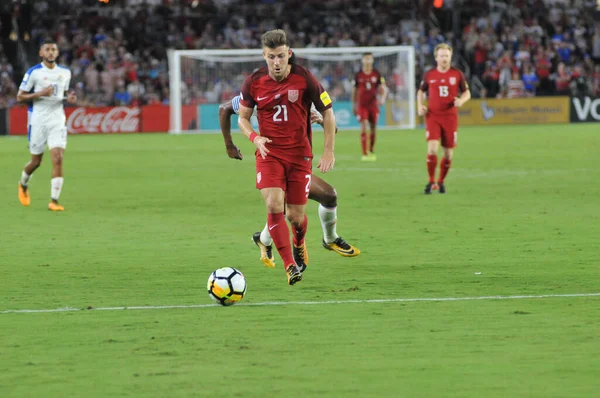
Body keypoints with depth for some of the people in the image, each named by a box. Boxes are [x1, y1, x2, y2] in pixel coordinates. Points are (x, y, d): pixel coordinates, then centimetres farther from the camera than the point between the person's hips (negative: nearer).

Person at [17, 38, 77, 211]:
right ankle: (23, 185, 41)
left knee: (58, 158, -13)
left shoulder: (65, 72, 7)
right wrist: (40, 94, -20)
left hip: (58, 120, 2)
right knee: (36, 161, 8)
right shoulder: (33, 72, -6)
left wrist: (69, 98, 0)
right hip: (38, 120, -2)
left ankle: (54, 200, -13)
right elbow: (20, 97, -5)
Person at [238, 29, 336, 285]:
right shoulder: (254, 82, -5)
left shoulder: (304, 79, -10)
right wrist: (254, 137, -13)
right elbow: (242, 117, 8)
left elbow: (327, 112, 0)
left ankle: (299, 244, 39)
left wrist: (329, 151, -4)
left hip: (300, 154, 0)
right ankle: (290, 265, -16)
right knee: (274, 205, -21)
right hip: (269, 153, 1)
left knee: (295, 215, 2)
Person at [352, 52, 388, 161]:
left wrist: (383, 98, -18)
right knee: (364, 128, -12)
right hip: (362, 105, -1)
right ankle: (364, 153, -11)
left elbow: (383, 88, 1)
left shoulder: (377, 74, 2)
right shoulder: (358, 75, 2)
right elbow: (354, 91, 10)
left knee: (373, 129, 7)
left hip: (373, 105, 1)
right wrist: (354, 105, 12)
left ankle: (371, 151, 24)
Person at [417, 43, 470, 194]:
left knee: (448, 153, 4)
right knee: (432, 149, -17)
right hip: (433, 116, -1)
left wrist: (461, 100, -13)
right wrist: (420, 106, 0)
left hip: (450, 117, 1)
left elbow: (467, 92, 9)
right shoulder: (429, 74, 3)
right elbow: (421, 91, 17)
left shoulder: (457, 74, 2)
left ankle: (441, 182, 24)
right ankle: (431, 181, -3)